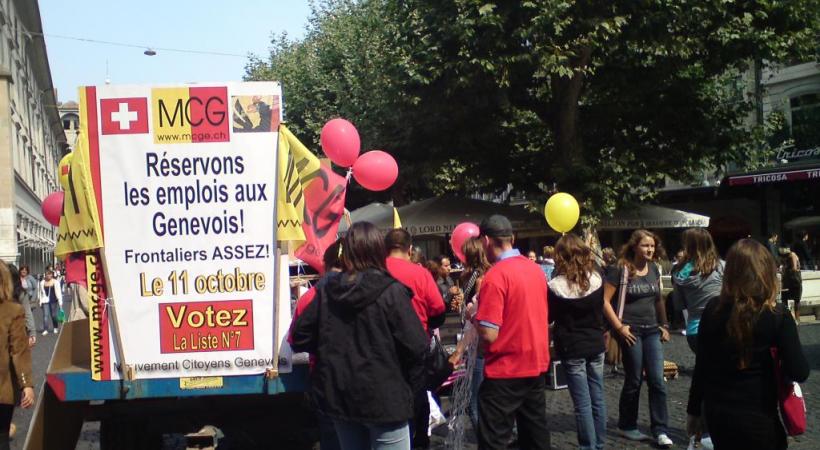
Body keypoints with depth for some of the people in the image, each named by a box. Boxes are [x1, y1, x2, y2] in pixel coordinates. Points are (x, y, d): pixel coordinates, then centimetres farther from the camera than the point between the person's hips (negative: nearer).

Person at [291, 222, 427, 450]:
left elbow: (300, 338, 5)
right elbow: (415, 346, -16)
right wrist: (410, 386, -1)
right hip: (384, 397, -5)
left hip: (337, 395, 5)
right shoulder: (391, 292, -13)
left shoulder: (326, 291, 1)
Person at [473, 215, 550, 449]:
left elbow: (489, 334, -20)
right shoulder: (537, 269, 6)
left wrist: (473, 317, -1)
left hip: (505, 371, -8)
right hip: (536, 365, 8)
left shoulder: (495, 276, -18)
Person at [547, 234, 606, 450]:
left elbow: (548, 317, -1)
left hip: (572, 348, -4)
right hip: (596, 344, 4)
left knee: (582, 403, 0)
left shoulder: (556, 286, -16)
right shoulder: (597, 279, -4)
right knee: (597, 398, 13)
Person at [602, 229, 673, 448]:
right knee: (634, 381, 3)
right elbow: (605, 301, -11)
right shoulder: (620, 269, -10)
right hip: (631, 331, -5)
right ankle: (627, 426, 20)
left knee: (657, 380, 0)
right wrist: (619, 327, -15)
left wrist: (664, 325, 14)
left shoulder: (654, 269, 7)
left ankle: (660, 431, 6)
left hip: (652, 330, 5)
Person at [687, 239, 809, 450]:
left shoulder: (713, 309, -5)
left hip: (716, 414, 3)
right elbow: (799, 372, -14)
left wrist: (694, 410, 9)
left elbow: (701, 366, 0)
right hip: (757, 418, -3)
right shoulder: (777, 316, -14)